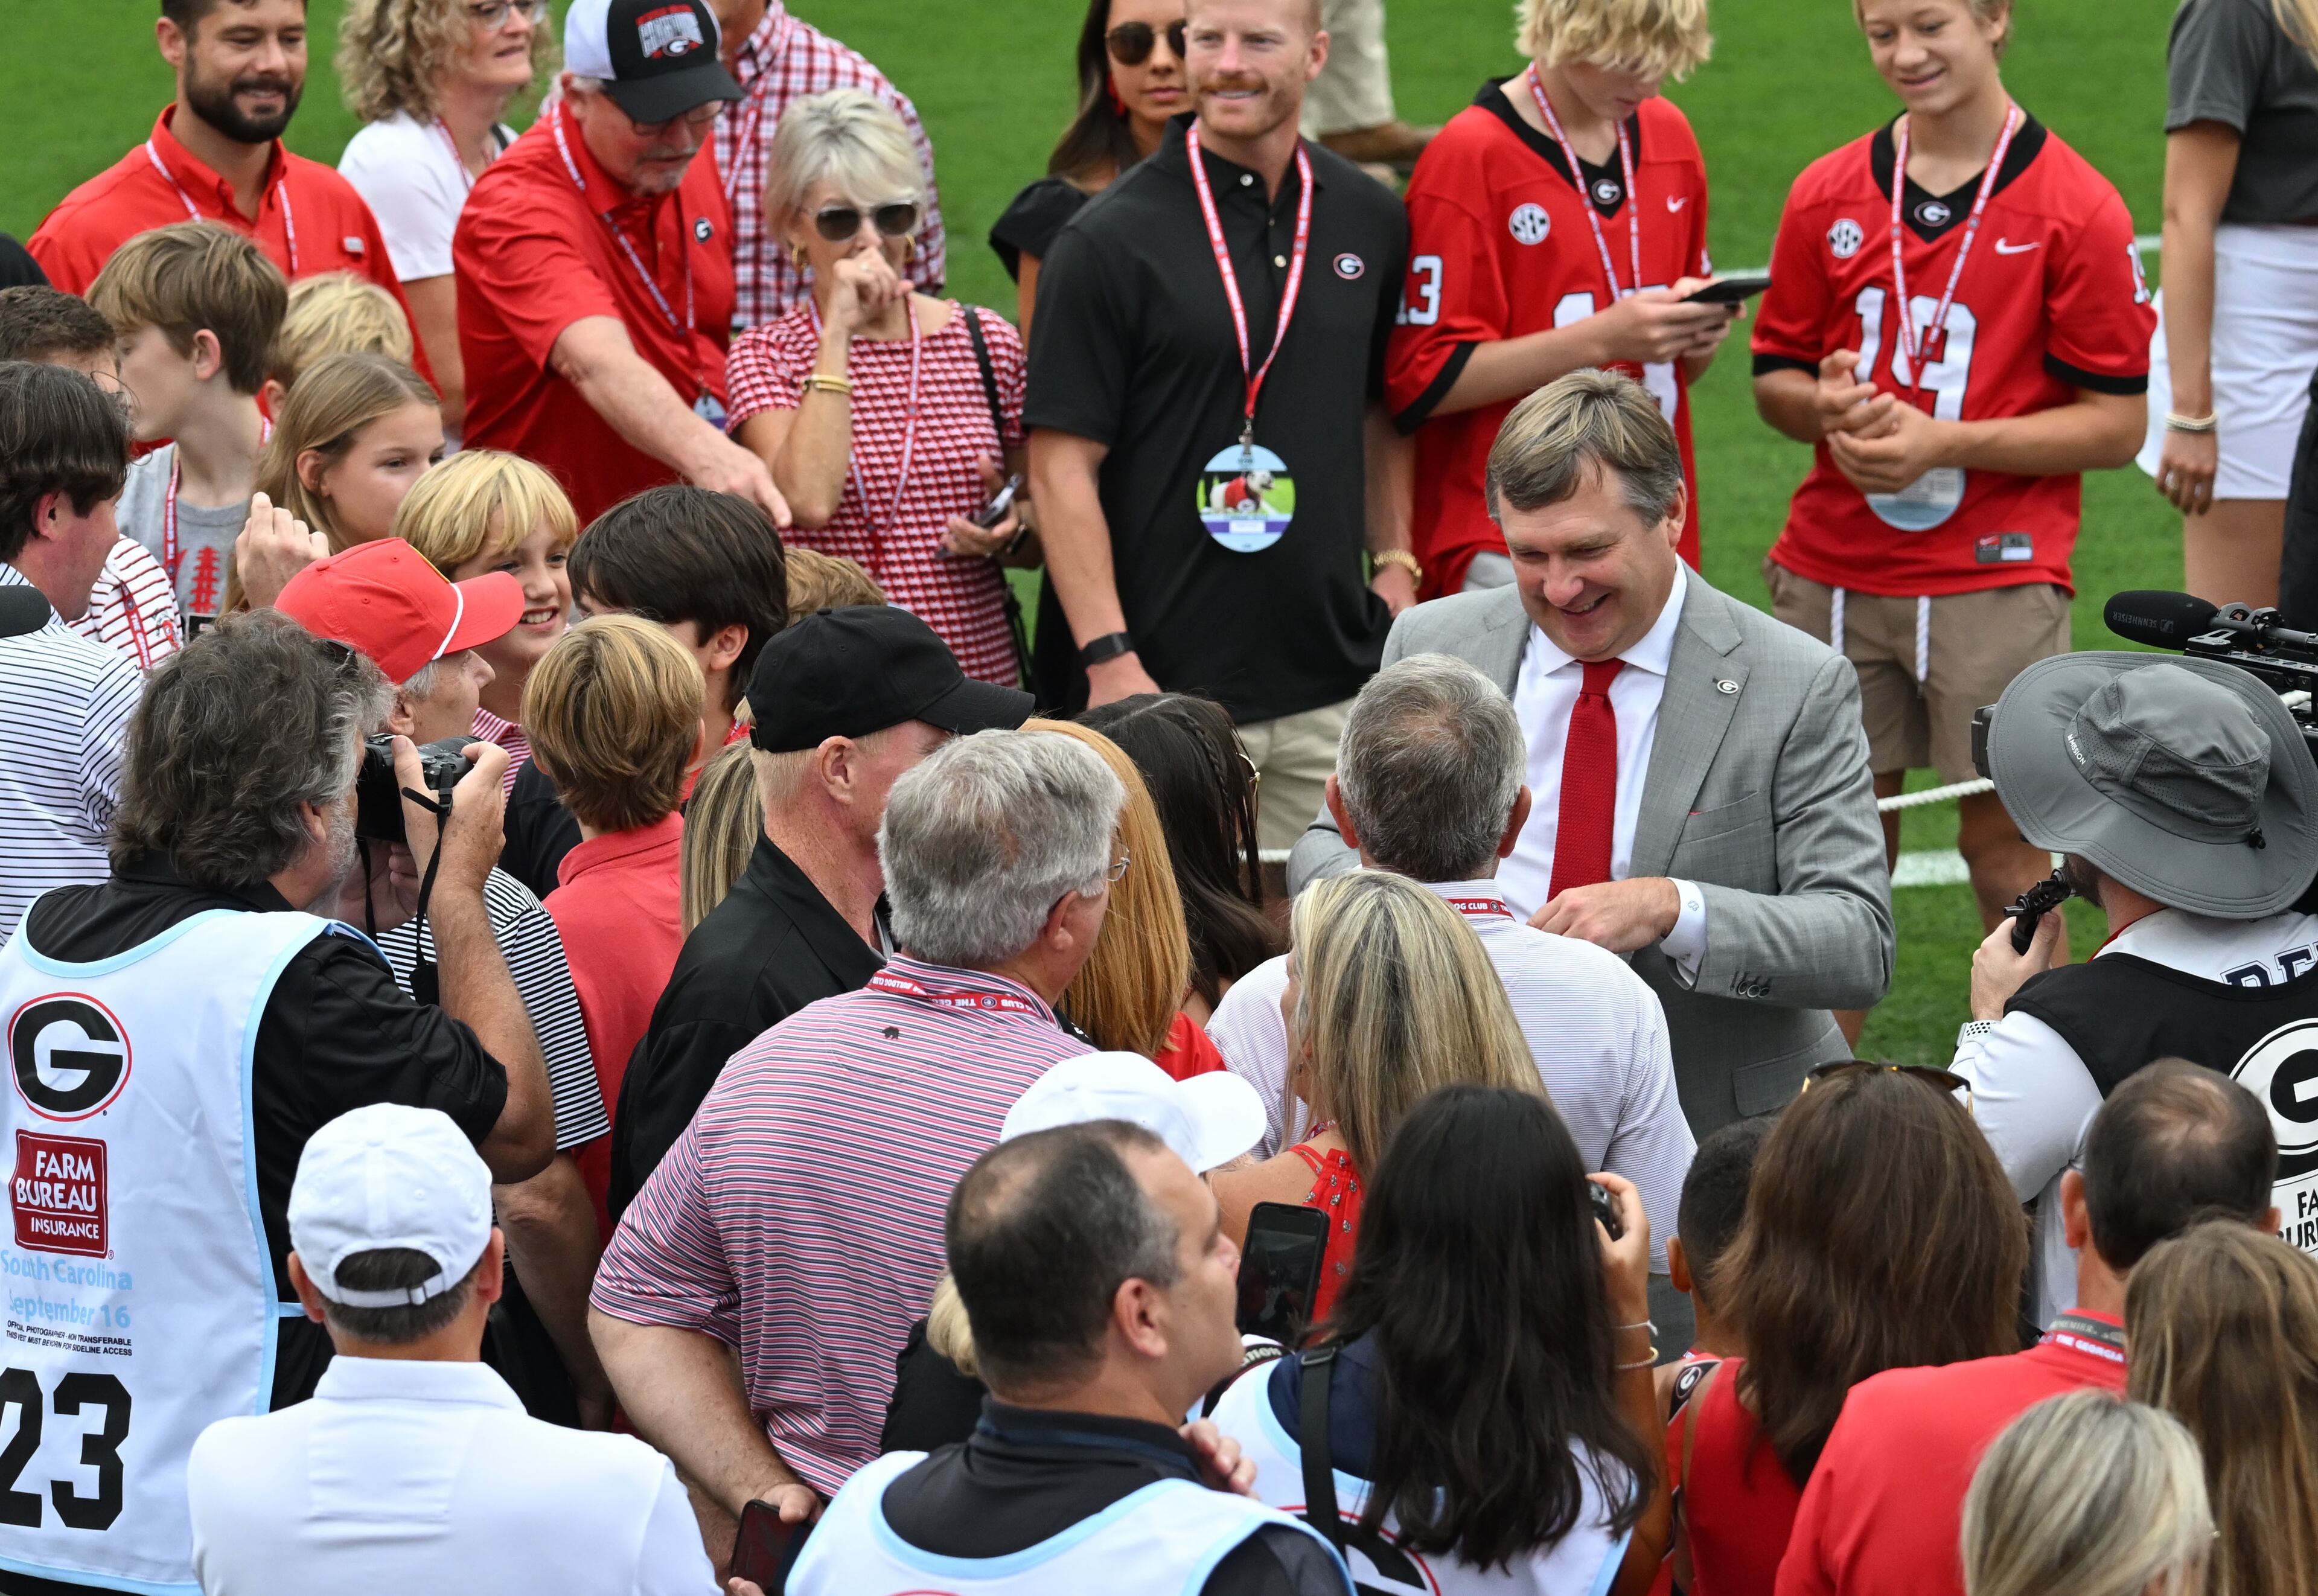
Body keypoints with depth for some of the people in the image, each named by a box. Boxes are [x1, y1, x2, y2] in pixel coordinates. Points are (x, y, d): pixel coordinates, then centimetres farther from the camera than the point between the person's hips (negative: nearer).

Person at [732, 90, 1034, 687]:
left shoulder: (988, 343, 10)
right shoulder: (766, 356, 4)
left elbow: (1045, 541, 20)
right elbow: (808, 500, -15)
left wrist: (1014, 531, -3)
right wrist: (839, 330, -11)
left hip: (979, 675, 2)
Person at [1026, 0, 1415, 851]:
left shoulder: (1370, 223, 9)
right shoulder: (1108, 243, -6)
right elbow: (1061, 467, -9)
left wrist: (1395, 566, 8)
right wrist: (1109, 659, -16)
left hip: (1332, 688, 4)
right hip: (1164, 687, -4)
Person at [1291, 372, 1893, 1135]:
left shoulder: (1800, 690, -2)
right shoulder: (1431, 645, 9)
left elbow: (1861, 945, -7)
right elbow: (1327, 846, 15)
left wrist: (1670, 909, -24)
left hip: (1717, 1123, -3)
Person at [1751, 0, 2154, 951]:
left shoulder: (2077, 209, -5)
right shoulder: (1825, 196, 7)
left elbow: (2117, 423, -5)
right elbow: (1776, 376, 15)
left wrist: (1945, 442, -15)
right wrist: (1826, 407, -9)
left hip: (1994, 578, -3)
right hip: (1832, 577, 4)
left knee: (2004, 842, 0)